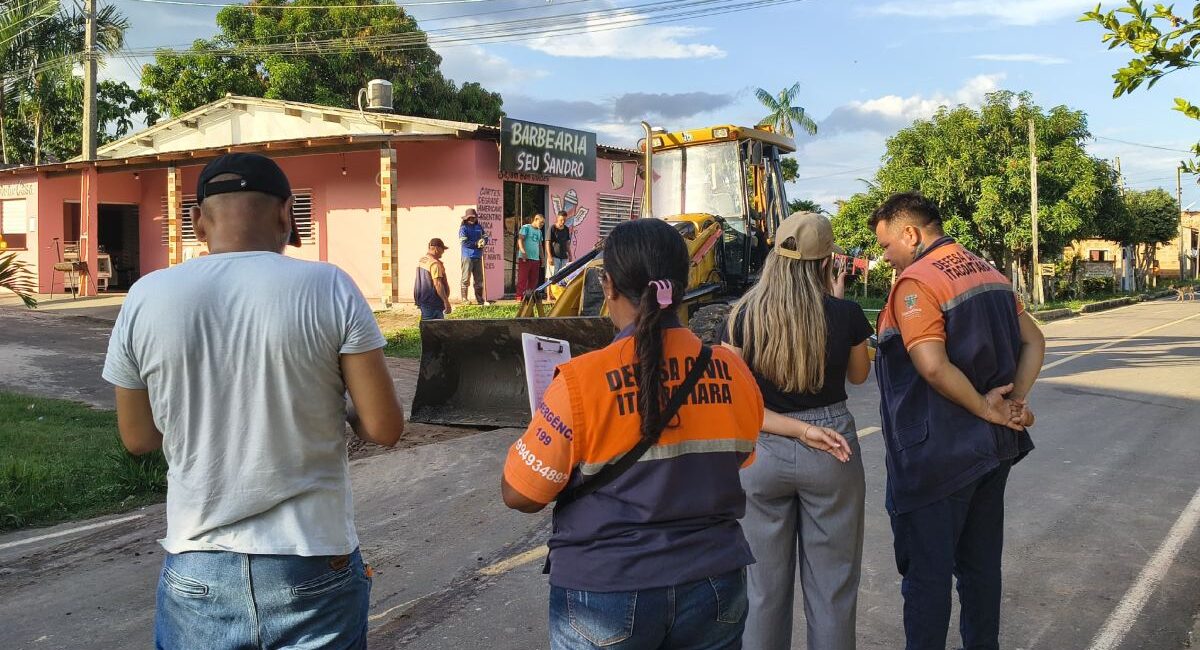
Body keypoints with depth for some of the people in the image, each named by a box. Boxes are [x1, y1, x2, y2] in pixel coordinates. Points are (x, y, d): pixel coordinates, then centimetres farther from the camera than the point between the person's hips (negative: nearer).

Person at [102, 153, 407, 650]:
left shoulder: (145, 298, -6)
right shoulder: (329, 287, -13)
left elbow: (137, 438, 5)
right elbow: (384, 427, -11)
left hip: (198, 572, 2)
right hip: (315, 567, -1)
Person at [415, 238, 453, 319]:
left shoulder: (421, 260, 11)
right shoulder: (435, 263, -18)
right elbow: (438, 284, -24)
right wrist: (446, 302, -21)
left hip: (421, 300, 10)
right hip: (433, 303, -10)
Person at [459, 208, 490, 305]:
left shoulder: (479, 226, 14)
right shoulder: (463, 228, -4)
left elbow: (486, 237, 13)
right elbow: (464, 242, -14)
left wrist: (484, 241, -10)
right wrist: (476, 244, -14)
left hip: (478, 256, 6)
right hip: (468, 256, -6)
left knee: (479, 279, 10)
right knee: (466, 279, -4)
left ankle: (480, 299, 17)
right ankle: (464, 299, 0)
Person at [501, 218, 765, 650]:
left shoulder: (582, 381, -20)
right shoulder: (734, 373, -7)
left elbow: (518, 495, -13)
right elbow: (736, 471, 7)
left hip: (607, 593, -3)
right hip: (715, 589, 4)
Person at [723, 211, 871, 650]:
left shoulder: (745, 316, -9)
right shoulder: (846, 314, -10)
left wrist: (797, 429, -11)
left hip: (762, 453, 1)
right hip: (832, 450, -1)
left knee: (766, 585, 15)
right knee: (831, 586, 13)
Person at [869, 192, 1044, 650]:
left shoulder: (916, 283, -18)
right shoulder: (989, 274, 9)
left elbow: (933, 367, -29)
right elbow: (1033, 342, 11)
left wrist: (987, 409, -16)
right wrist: (1015, 401, -1)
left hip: (937, 457, -8)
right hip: (994, 449, 8)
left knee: (927, 572, 5)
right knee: (981, 564, 20)